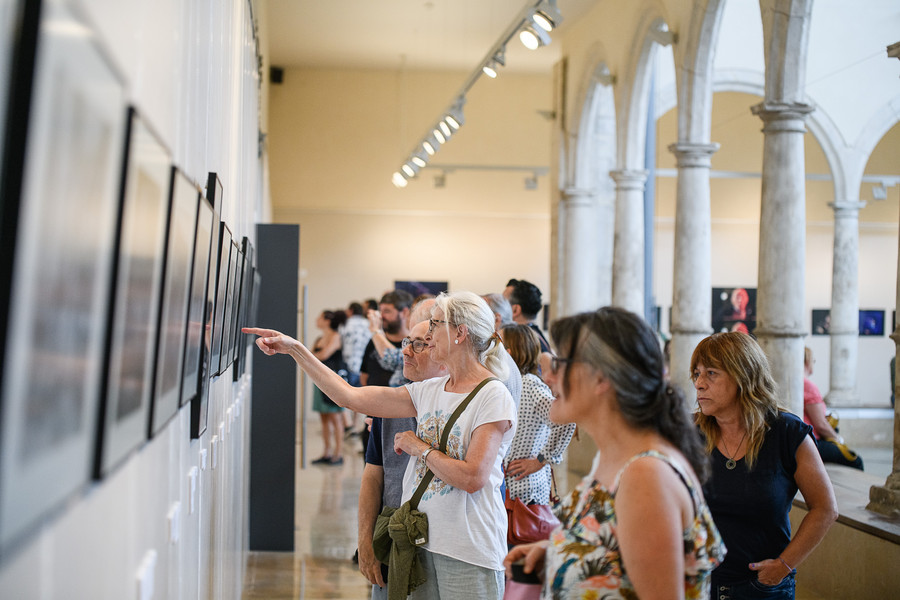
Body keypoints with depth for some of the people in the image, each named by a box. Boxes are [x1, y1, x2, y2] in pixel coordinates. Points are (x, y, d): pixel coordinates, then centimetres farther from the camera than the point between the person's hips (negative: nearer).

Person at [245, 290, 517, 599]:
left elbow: (472, 478, -20)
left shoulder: (493, 396, -10)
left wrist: (419, 447, -7)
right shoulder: (429, 391, 10)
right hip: (421, 541, 6)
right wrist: (294, 349, 10)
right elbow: (351, 396, 10)